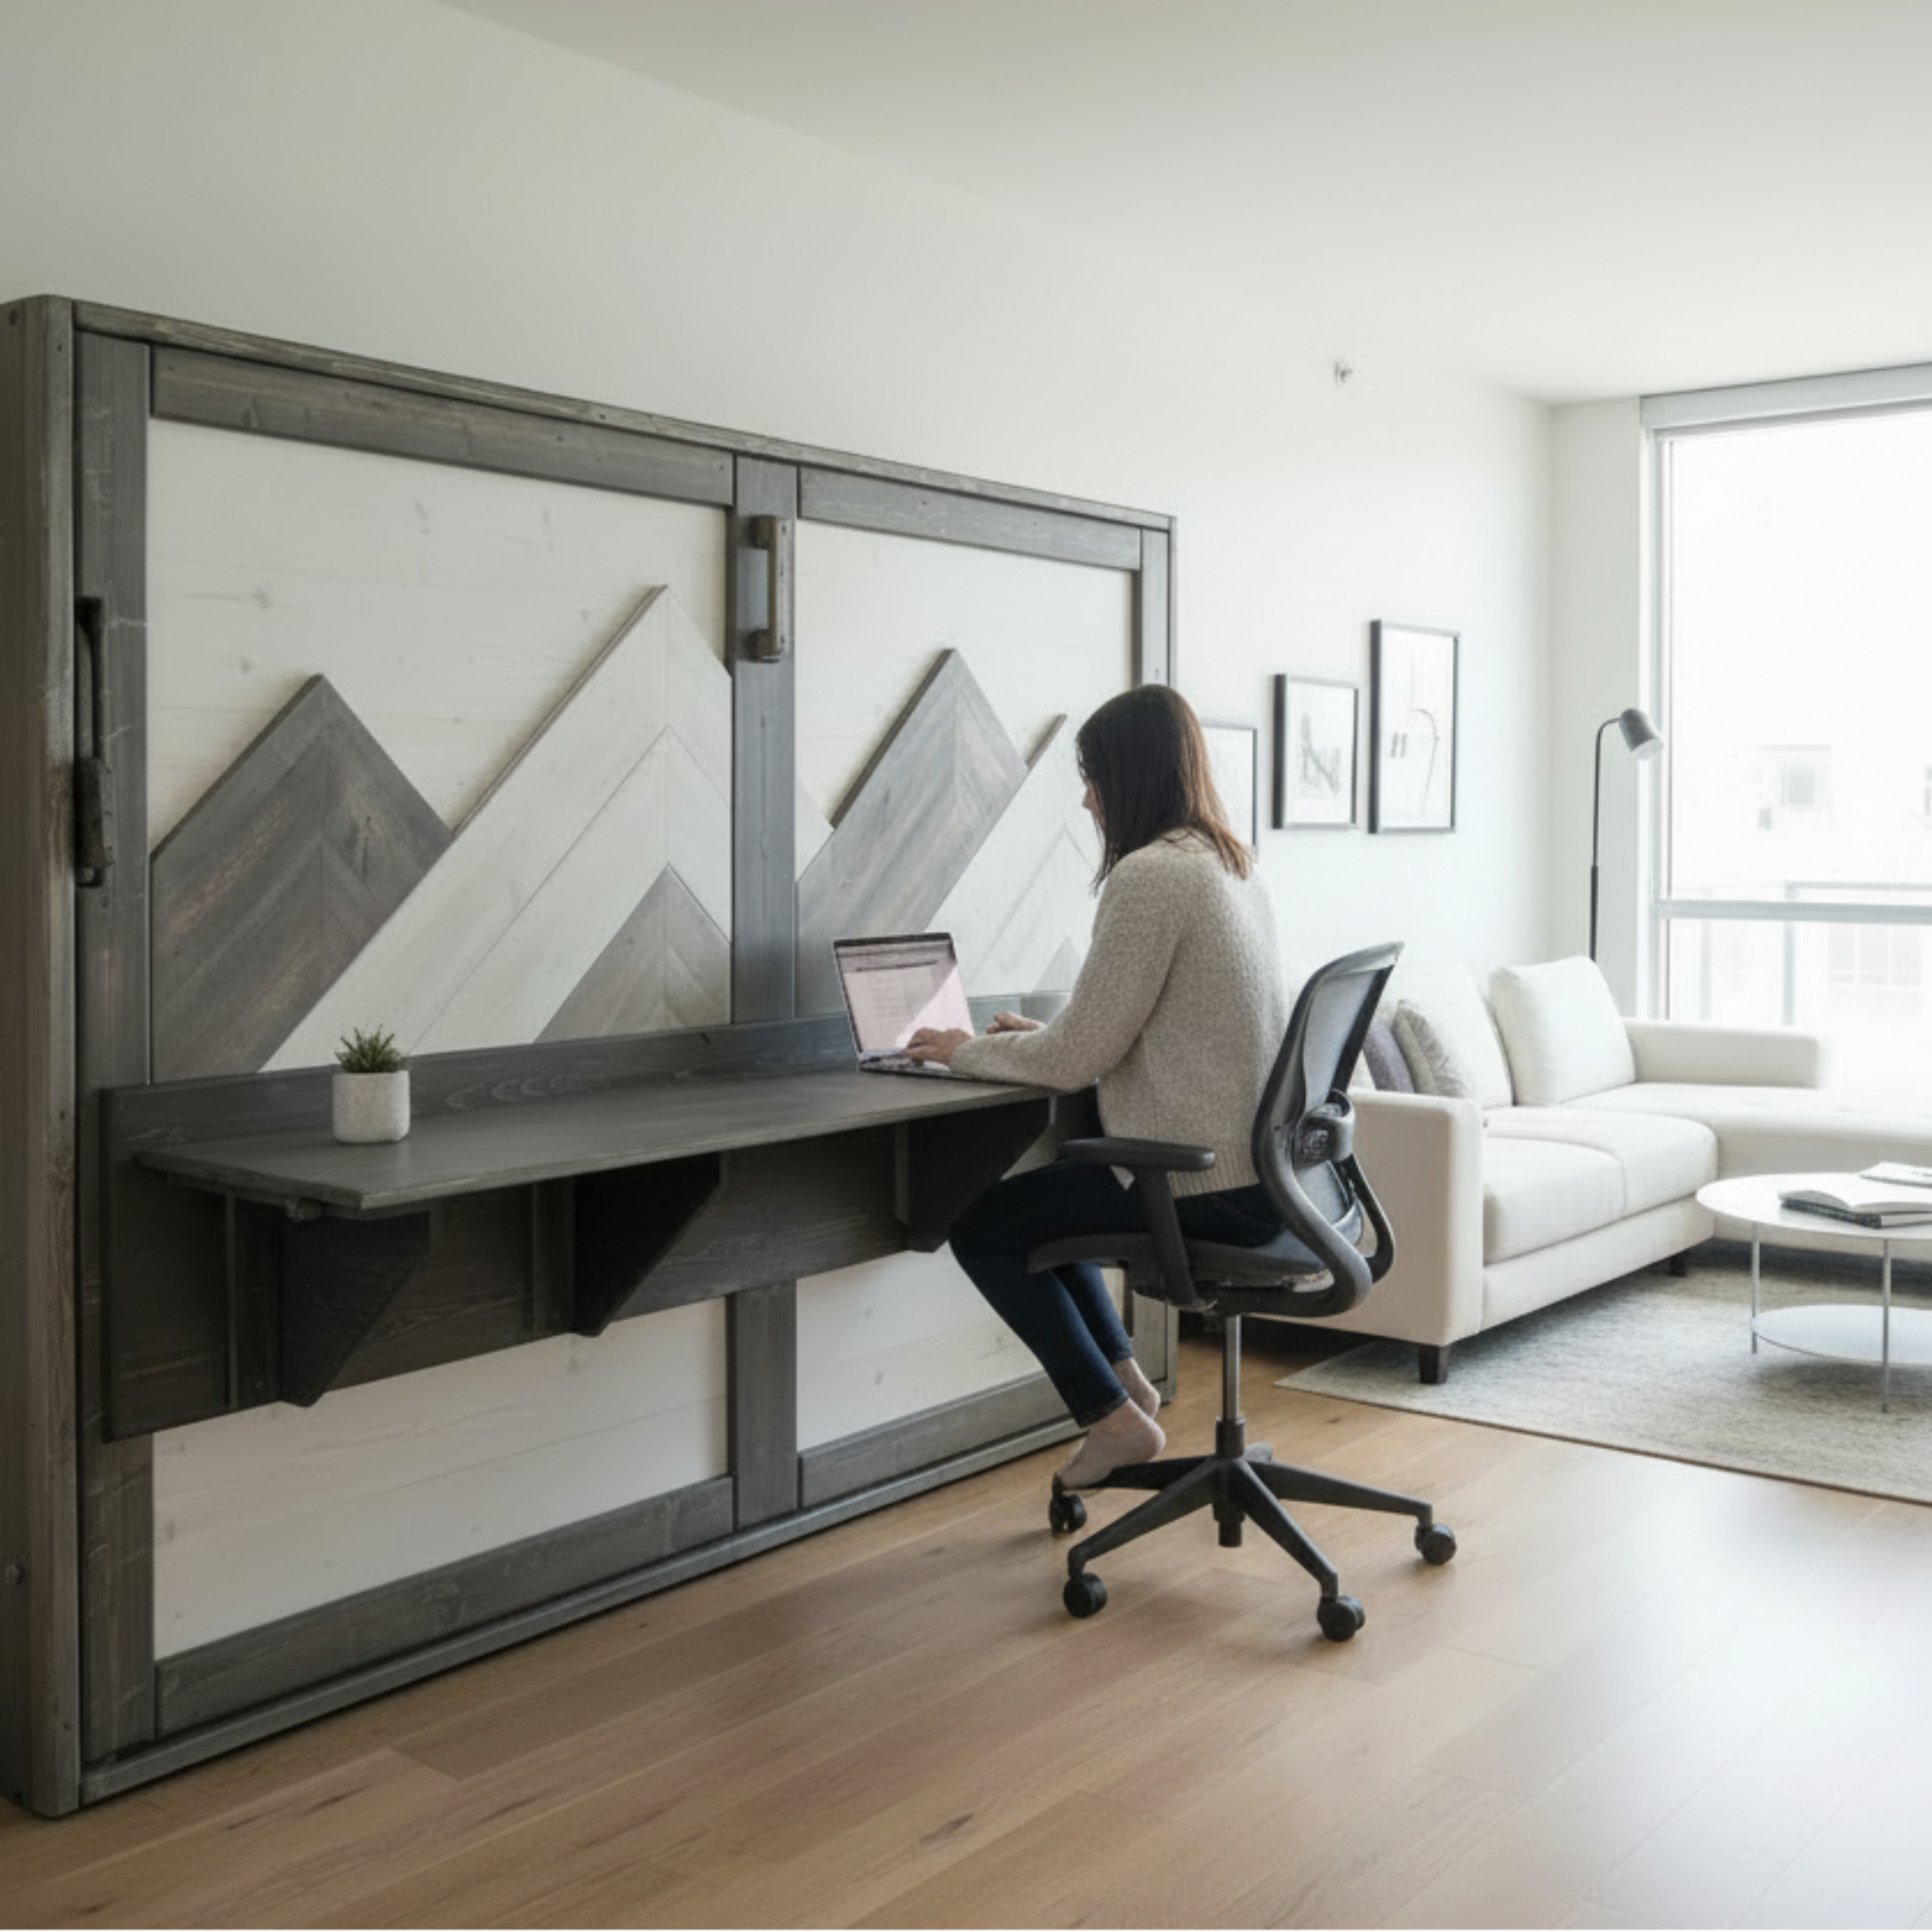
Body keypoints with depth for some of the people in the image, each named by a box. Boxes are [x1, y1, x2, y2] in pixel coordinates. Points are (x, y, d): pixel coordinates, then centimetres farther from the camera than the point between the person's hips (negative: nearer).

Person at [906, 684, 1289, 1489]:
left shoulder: (1148, 876, -18)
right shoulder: (1231, 863, 11)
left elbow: (1077, 1060, -16)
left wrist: (966, 1050, 1)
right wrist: (1042, 1036, 17)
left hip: (1202, 1182, -10)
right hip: (1262, 1164, 10)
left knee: (980, 1227, 6)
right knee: (1043, 1192, 28)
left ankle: (1114, 1419, 12)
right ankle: (1121, 1373, 28)